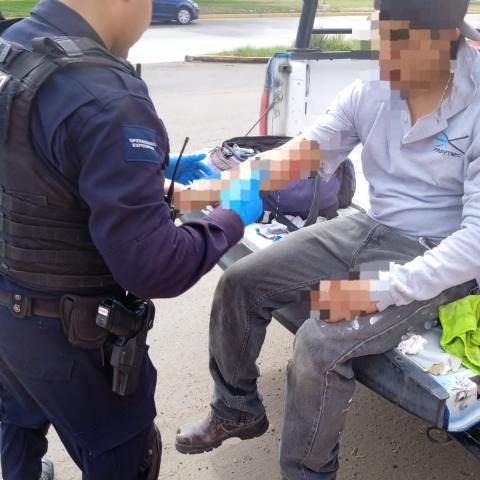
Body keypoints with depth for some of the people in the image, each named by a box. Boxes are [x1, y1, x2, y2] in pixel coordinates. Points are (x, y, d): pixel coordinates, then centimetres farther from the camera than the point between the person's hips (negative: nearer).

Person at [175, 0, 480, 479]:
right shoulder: (369, 93, -5)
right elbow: (294, 156, -9)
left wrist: (379, 291, -28)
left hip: (434, 259, -6)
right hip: (366, 229, 7)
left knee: (319, 343, -26)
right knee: (240, 283, 0)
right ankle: (236, 411, 23)